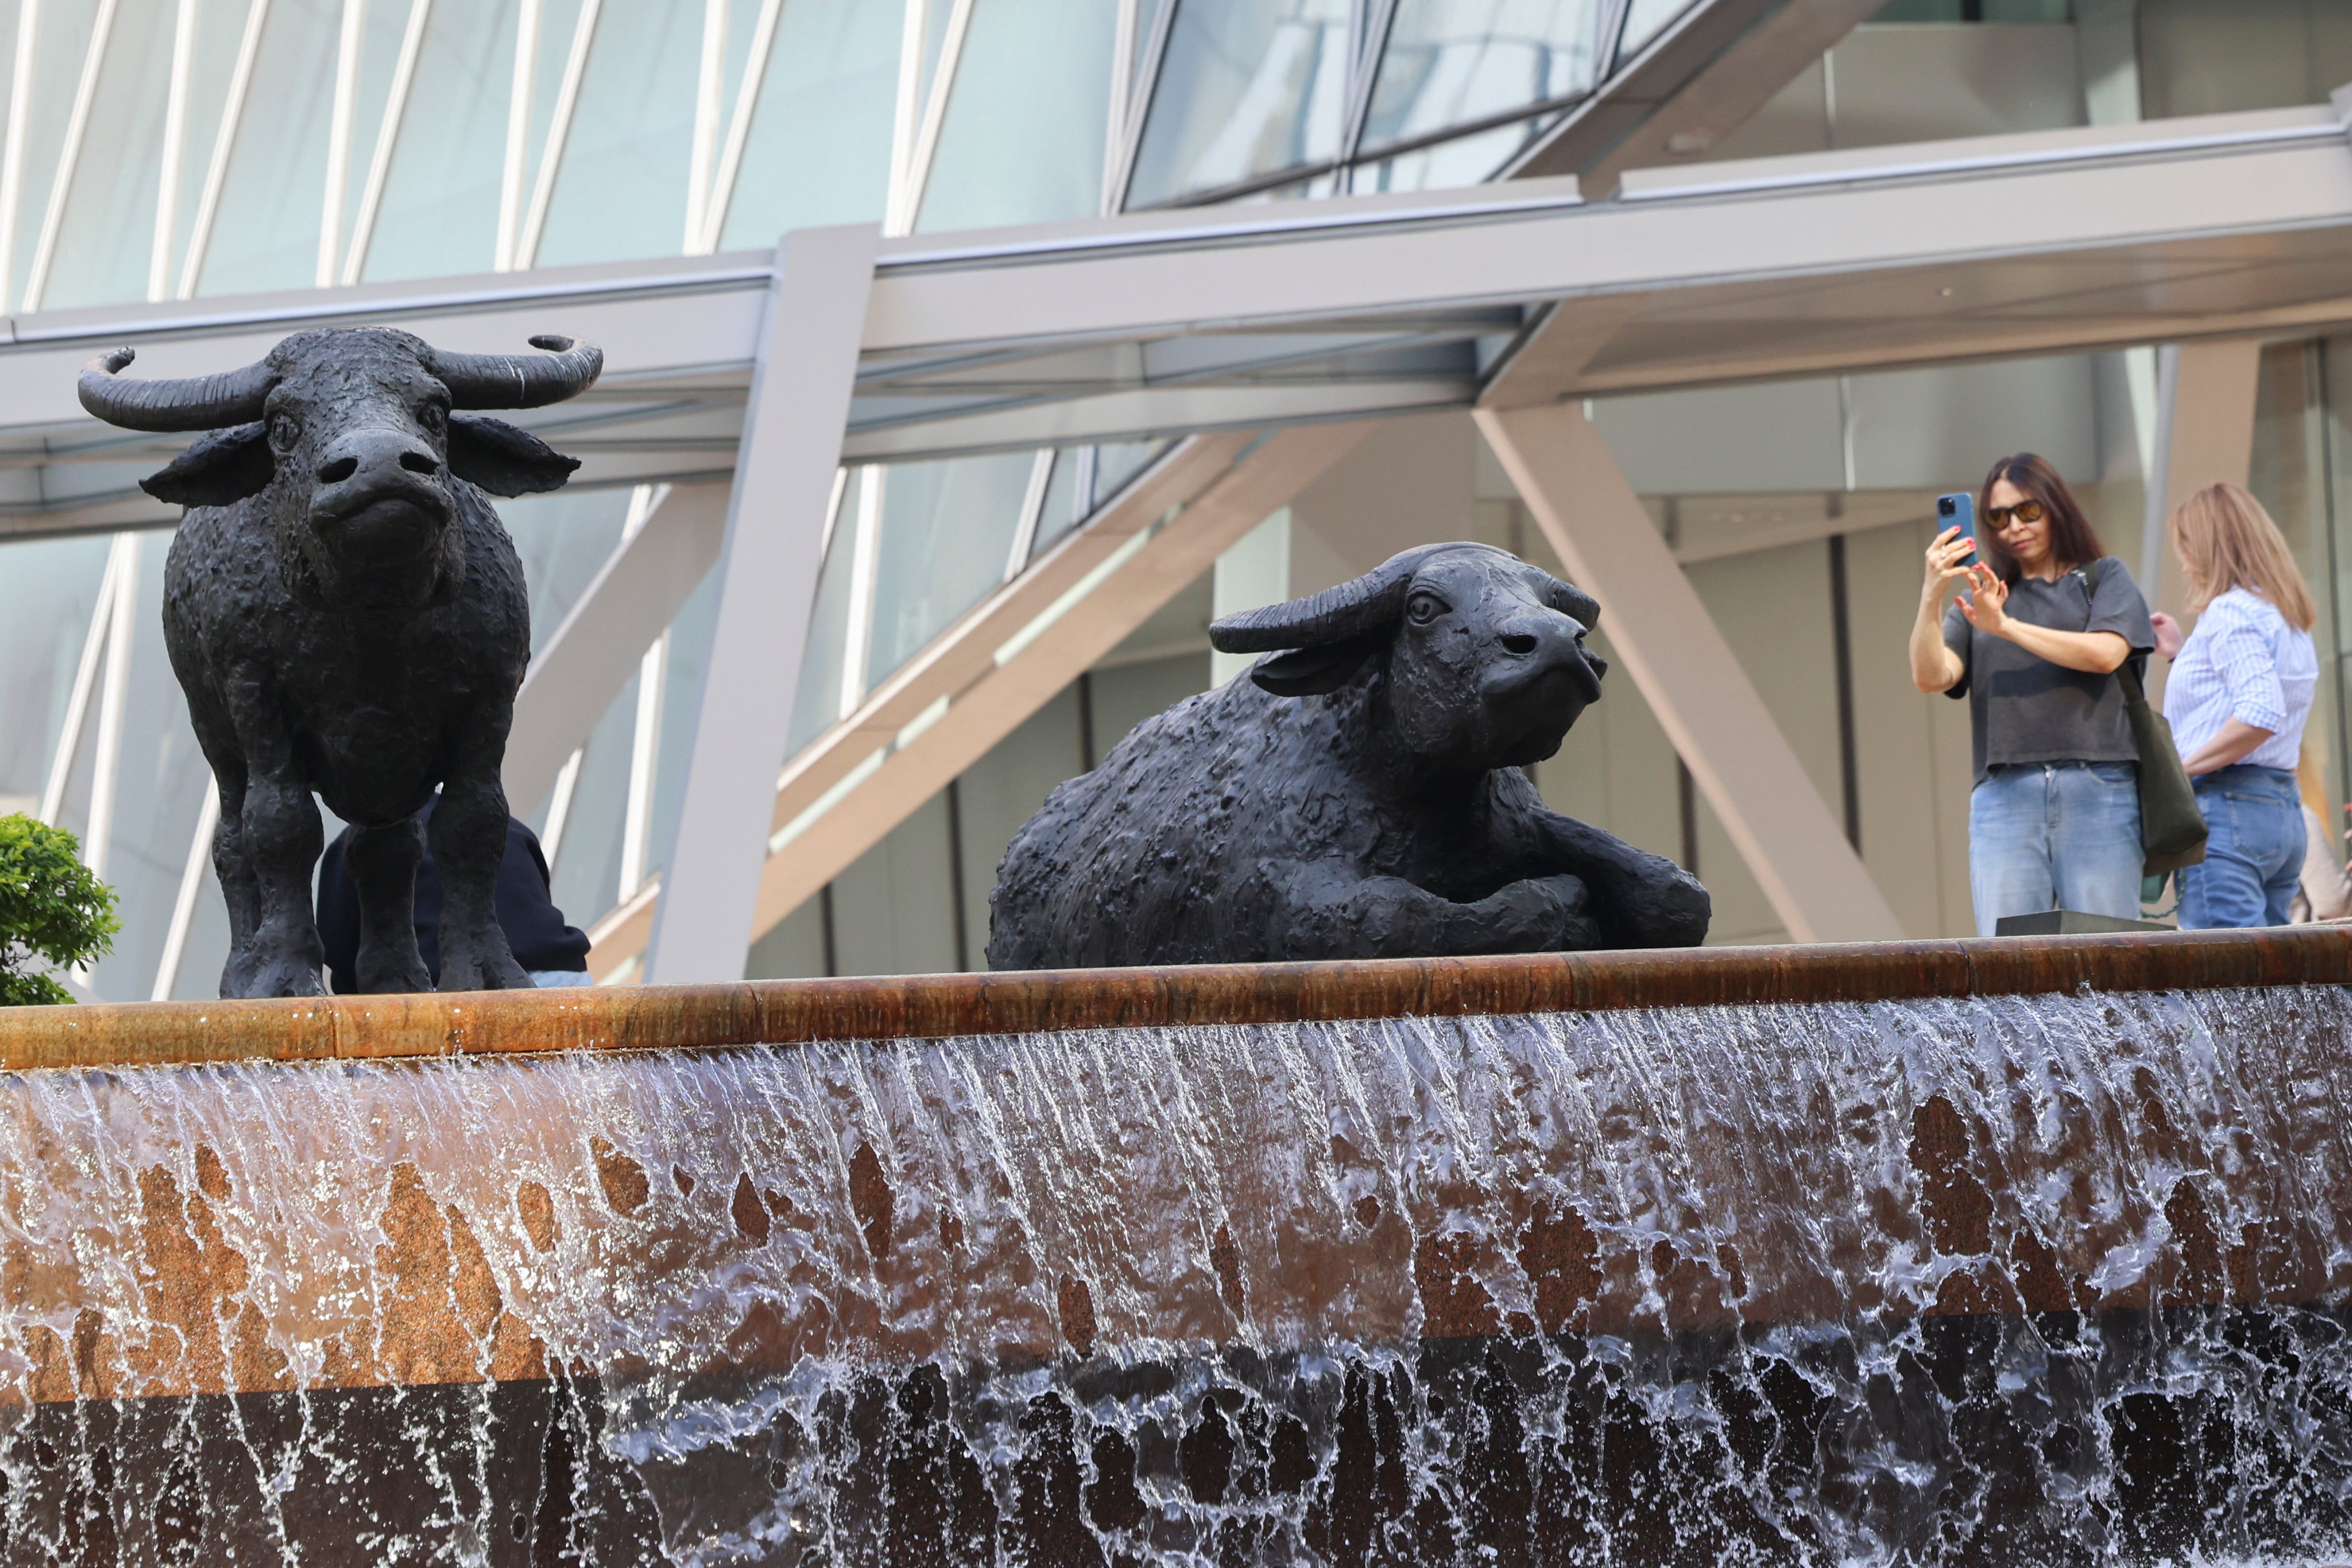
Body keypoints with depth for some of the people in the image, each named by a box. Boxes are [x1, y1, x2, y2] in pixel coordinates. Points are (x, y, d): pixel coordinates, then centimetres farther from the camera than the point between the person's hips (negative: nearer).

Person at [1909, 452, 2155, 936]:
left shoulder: (2104, 578, 16)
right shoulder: (1978, 598, 21)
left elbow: (2105, 654, -3)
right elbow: (1931, 676, 6)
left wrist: (2006, 626, -5)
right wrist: (1930, 597, -9)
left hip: (2096, 792, -2)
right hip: (2004, 798, 2)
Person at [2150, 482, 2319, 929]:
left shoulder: (2229, 611, -9)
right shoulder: (2289, 619, 20)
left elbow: (2261, 713, -21)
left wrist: (2181, 766, -16)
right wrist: (2182, 653, 25)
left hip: (2225, 807, -9)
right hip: (2283, 807, 9)